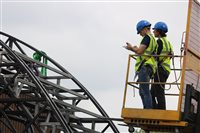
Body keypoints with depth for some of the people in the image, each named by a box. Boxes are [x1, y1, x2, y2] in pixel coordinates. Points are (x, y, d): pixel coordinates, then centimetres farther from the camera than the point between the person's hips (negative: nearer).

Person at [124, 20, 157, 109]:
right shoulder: (153, 39, 24)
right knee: (142, 91, 13)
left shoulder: (147, 37, -6)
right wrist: (135, 49, 20)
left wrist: (131, 48, 2)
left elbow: (139, 51, -15)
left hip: (144, 66, -10)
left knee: (145, 91, -13)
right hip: (149, 67, 10)